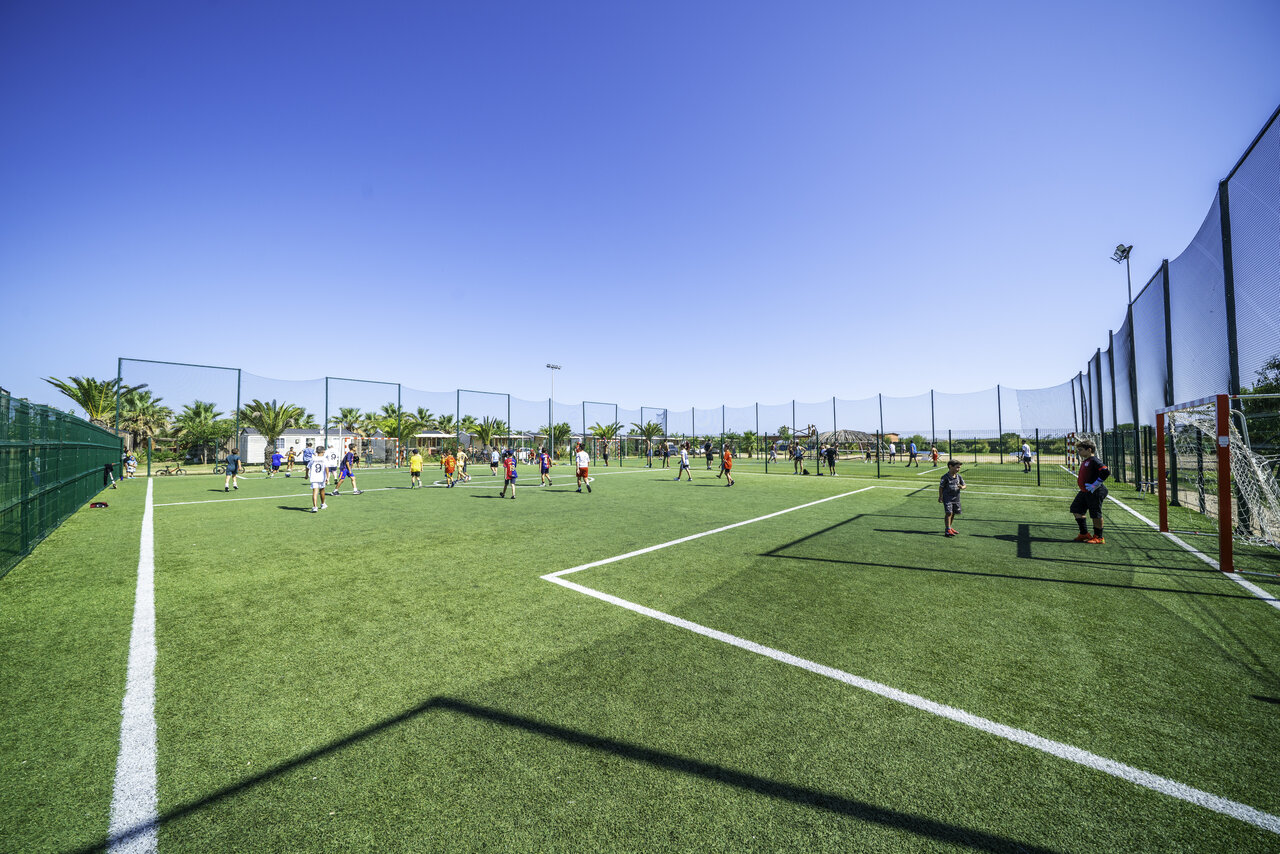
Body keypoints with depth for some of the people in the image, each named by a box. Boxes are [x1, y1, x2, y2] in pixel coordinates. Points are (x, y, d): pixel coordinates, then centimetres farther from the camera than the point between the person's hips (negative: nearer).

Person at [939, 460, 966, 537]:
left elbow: (964, 486, 9)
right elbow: (941, 487, -5)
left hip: (956, 498, 6)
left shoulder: (959, 477, 3)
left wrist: (962, 487, -15)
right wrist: (940, 497, -2)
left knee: (953, 513, 14)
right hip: (947, 498, -6)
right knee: (948, 513, -13)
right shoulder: (945, 477, -12)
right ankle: (947, 529, -10)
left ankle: (949, 527, 31)